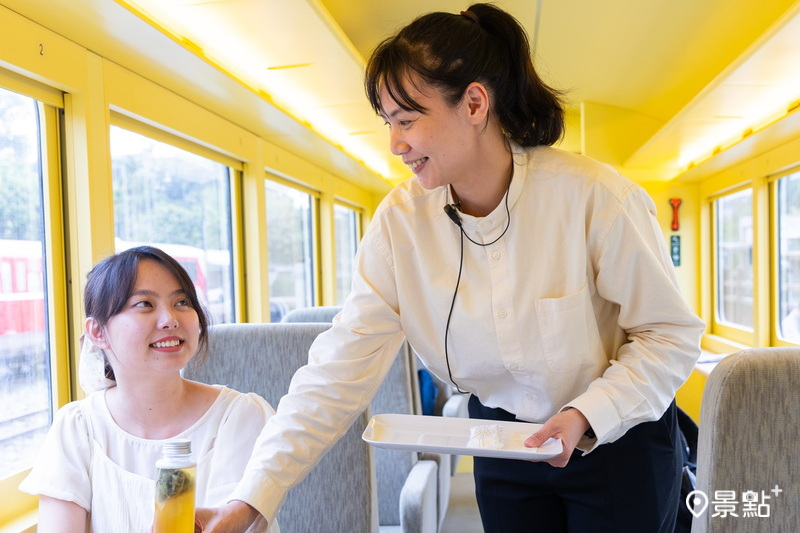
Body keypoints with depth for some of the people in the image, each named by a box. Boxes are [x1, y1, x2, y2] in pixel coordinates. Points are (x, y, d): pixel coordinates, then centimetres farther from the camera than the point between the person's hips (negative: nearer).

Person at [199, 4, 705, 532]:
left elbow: (671, 335, -12)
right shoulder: (400, 220, -15)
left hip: (618, 440, -2)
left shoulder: (596, 196, -23)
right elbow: (342, 369, -18)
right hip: (503, 446, 2)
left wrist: (588, 415, -27)